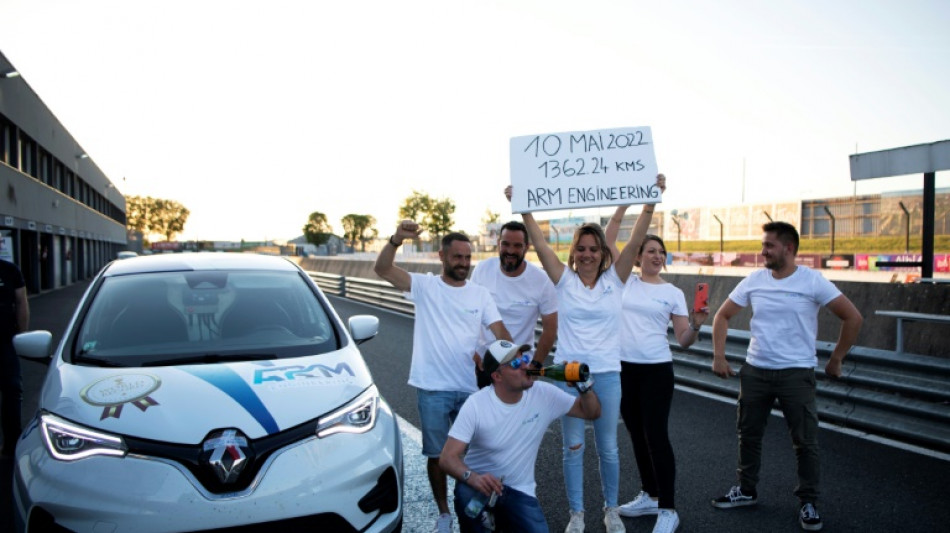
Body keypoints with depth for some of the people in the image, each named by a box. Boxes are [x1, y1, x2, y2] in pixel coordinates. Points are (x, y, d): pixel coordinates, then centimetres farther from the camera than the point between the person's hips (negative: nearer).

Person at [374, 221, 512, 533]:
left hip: (470, 389, 2)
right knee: (437, 454, 11)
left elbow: (501, 332, -2)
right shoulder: (425, 286, -3)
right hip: (433, 389, -2)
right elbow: (382, 269, -16)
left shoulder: (480, 294, 4)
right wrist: (397, 239, -34)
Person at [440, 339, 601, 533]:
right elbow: (448, 458, -21)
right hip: (480, 482, -3)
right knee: (466, 494, -36)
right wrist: (473, 478, -41)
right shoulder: (476, 404, -18)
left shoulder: (544, 394, -8)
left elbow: (591, 412, 1)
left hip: (519, 491, 3)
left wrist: (584, 385, -20)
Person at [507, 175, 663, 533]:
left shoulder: (614, 280, 0)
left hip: (607, 374, 1)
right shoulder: (564, 279, -1)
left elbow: (636, 241, -9)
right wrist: (522, 207, -18)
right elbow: (539, 243, -10)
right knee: (573, 449, 9)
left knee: (608, 448, 13)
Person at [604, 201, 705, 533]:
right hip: (624, 368, 3)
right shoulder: (625, 281, 5)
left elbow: (684, 341, 0)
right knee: (637, 435, 14)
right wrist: (624, 205, -8)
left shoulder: (673, 293, 1)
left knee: (656, 436, -3)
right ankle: (649, 495, 30)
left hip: (656, 370, -3)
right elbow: (608, 241, -2)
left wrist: (696, 325, -20)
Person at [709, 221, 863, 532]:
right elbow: (723, 315, 8)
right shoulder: (754, 281, 1)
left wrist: (836, 360, -3)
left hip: (796, 374, -4)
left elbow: (853, 318, -6)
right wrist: (718, 356, 2)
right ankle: (746, 491, 31)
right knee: (749, 434, 14)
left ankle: (808, 502, 23)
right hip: (754, 371, 4)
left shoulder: (812, 282, -10)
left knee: (805, 441, 5)